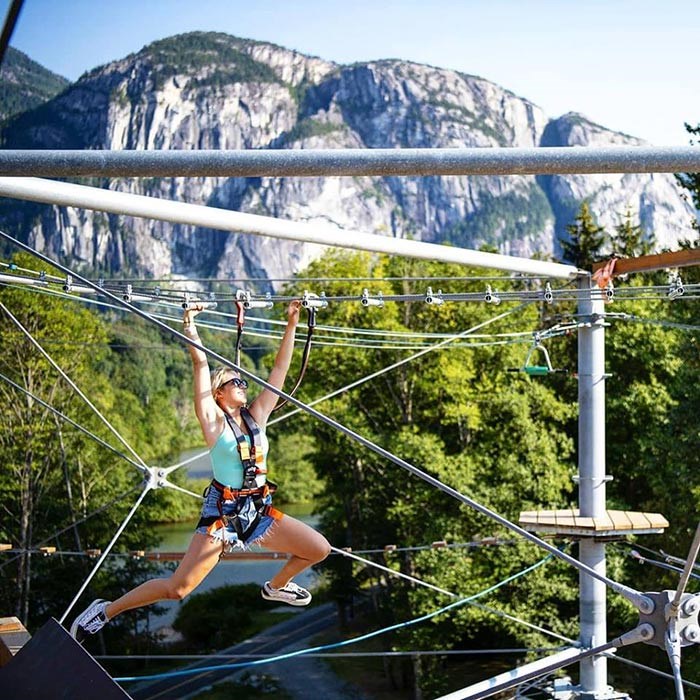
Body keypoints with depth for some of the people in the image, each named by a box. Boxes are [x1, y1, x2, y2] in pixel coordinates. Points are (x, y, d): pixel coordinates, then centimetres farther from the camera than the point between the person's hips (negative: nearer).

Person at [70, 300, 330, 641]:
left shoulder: (256, 416, 7)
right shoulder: (213, 421, -6)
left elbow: (280, 368, 6)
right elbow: (201, 366, -12)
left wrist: (291, 325, 5)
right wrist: (189, 326, -15)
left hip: (259, 512, 6)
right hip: (221, 514, -6)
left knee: (320, 549, 4)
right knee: (177, 588, -13)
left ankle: (276, 586, 32)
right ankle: (105, 611, 3)